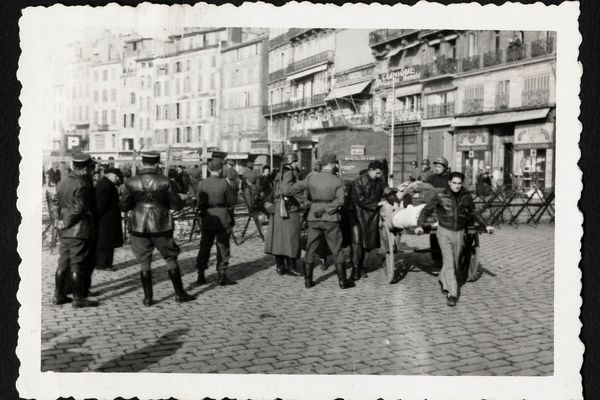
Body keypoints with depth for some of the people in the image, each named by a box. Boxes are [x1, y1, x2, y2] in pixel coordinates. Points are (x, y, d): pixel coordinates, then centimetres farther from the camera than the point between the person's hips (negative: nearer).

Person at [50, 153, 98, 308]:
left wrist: (57, 220, 6)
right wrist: (65, 224, -9)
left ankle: (59, 295, 21)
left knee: (63, 263, 14)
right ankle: (78, 298, 3)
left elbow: (55, 203, 15)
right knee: (78, 264, -3)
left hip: (65, 231, 9)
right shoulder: (82, 185, -16)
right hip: (80, 230, -9)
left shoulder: (63, 182, 12)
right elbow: (78, 209, -20)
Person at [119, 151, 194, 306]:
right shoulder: (164, 181, -9)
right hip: (161, 225, -1)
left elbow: (123, 206, 0)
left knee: (144, 262, 11)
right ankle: (179, 294, 16)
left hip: (139, 226, 1)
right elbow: (177, 205, -4)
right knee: (171, 258, 12)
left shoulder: (131, 183, -4)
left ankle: (148, 297, 13)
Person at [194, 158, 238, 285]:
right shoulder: (224, 184, -13)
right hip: (222, 218, -3)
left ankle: (200, 275, 15)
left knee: (204, 246, 13)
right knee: (223, 247, 7)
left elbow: (200, 202, 3)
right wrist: (232, 190, 8)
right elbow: (232, 201, -6)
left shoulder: (201, 184, -3)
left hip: (206, 219, 3)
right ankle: (221, 276, 10)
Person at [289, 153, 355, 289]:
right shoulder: (338, 181, -5)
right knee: (337, 251, 7)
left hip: (313, 218, 2)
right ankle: (342, 281, 11)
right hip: (330, 219, -2)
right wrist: (326, 209, -11)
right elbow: (340, 201, -15)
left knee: (310, 250, 10)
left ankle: (308, 280, 13)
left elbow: (293, 189, 0)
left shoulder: (312, 178, 0)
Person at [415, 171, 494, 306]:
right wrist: (419, 226, -19)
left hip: (459, 233, 3)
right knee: (449, 262, -10)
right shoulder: (440, 196, -11)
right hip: (444, 232, -3)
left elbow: (473, 213, 14)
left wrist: (485, 225, 11)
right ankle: (452, 294, -7)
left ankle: (443, 280, 41)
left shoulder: (466, 196, -2)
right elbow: (426, 211, -5)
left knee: (454, 263, 13)